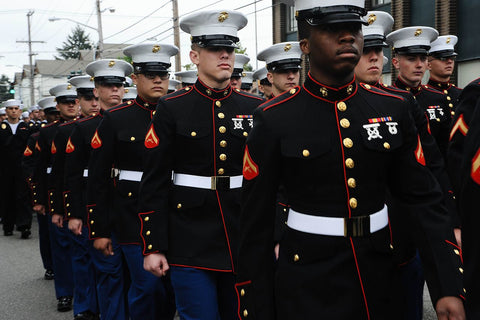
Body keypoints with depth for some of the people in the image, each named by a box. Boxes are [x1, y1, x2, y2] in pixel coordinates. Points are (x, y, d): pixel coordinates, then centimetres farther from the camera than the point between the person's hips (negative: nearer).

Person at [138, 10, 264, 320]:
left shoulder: (255, 107, 5)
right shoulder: (171, 108, -3)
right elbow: (154, 184, -4)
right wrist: (153, 247, -6)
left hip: (246, 242, 3)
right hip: (190, 244, -3)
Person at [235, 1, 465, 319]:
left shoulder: (393, 109, 0)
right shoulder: (274, 119, -9)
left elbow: (426, 201, 1)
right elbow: (256, 224, -6)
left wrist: (448, 289, -7)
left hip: (381, 282, 4)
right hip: (307, 292, -3)